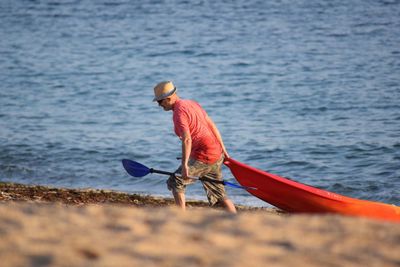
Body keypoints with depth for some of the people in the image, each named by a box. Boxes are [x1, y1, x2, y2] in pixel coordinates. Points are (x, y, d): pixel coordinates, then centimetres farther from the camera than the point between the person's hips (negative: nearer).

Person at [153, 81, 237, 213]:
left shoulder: (179, 112, -14)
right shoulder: (192, 103, 14)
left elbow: (187, 140, -24)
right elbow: (212, 126, 18)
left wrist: (184, 165, -26)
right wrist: (223, 150, 22)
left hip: (203, 157, -9)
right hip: (217, 153, 9)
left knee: (175, 182, 2)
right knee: (219, 195, 12)